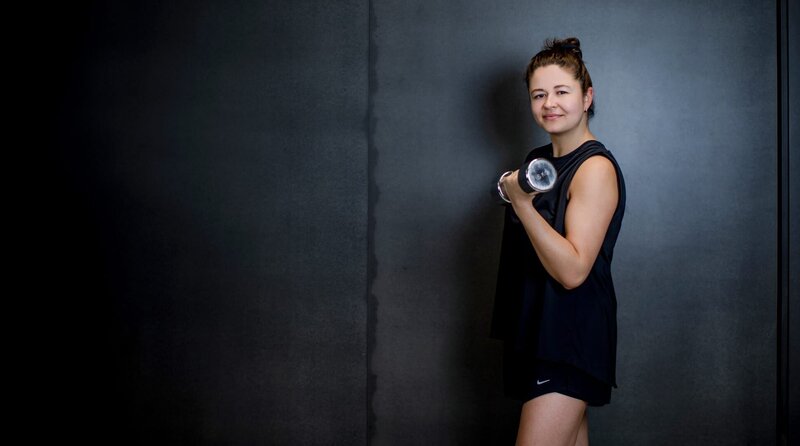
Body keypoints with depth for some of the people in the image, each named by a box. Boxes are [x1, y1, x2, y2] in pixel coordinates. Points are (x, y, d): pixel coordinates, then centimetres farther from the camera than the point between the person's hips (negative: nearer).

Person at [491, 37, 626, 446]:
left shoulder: (596, 168, -15)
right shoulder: (538, 160, 11)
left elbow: (573, 271, -24)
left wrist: (522, 204, -30)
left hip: (572, 338, -8)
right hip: (536, 331, 8)